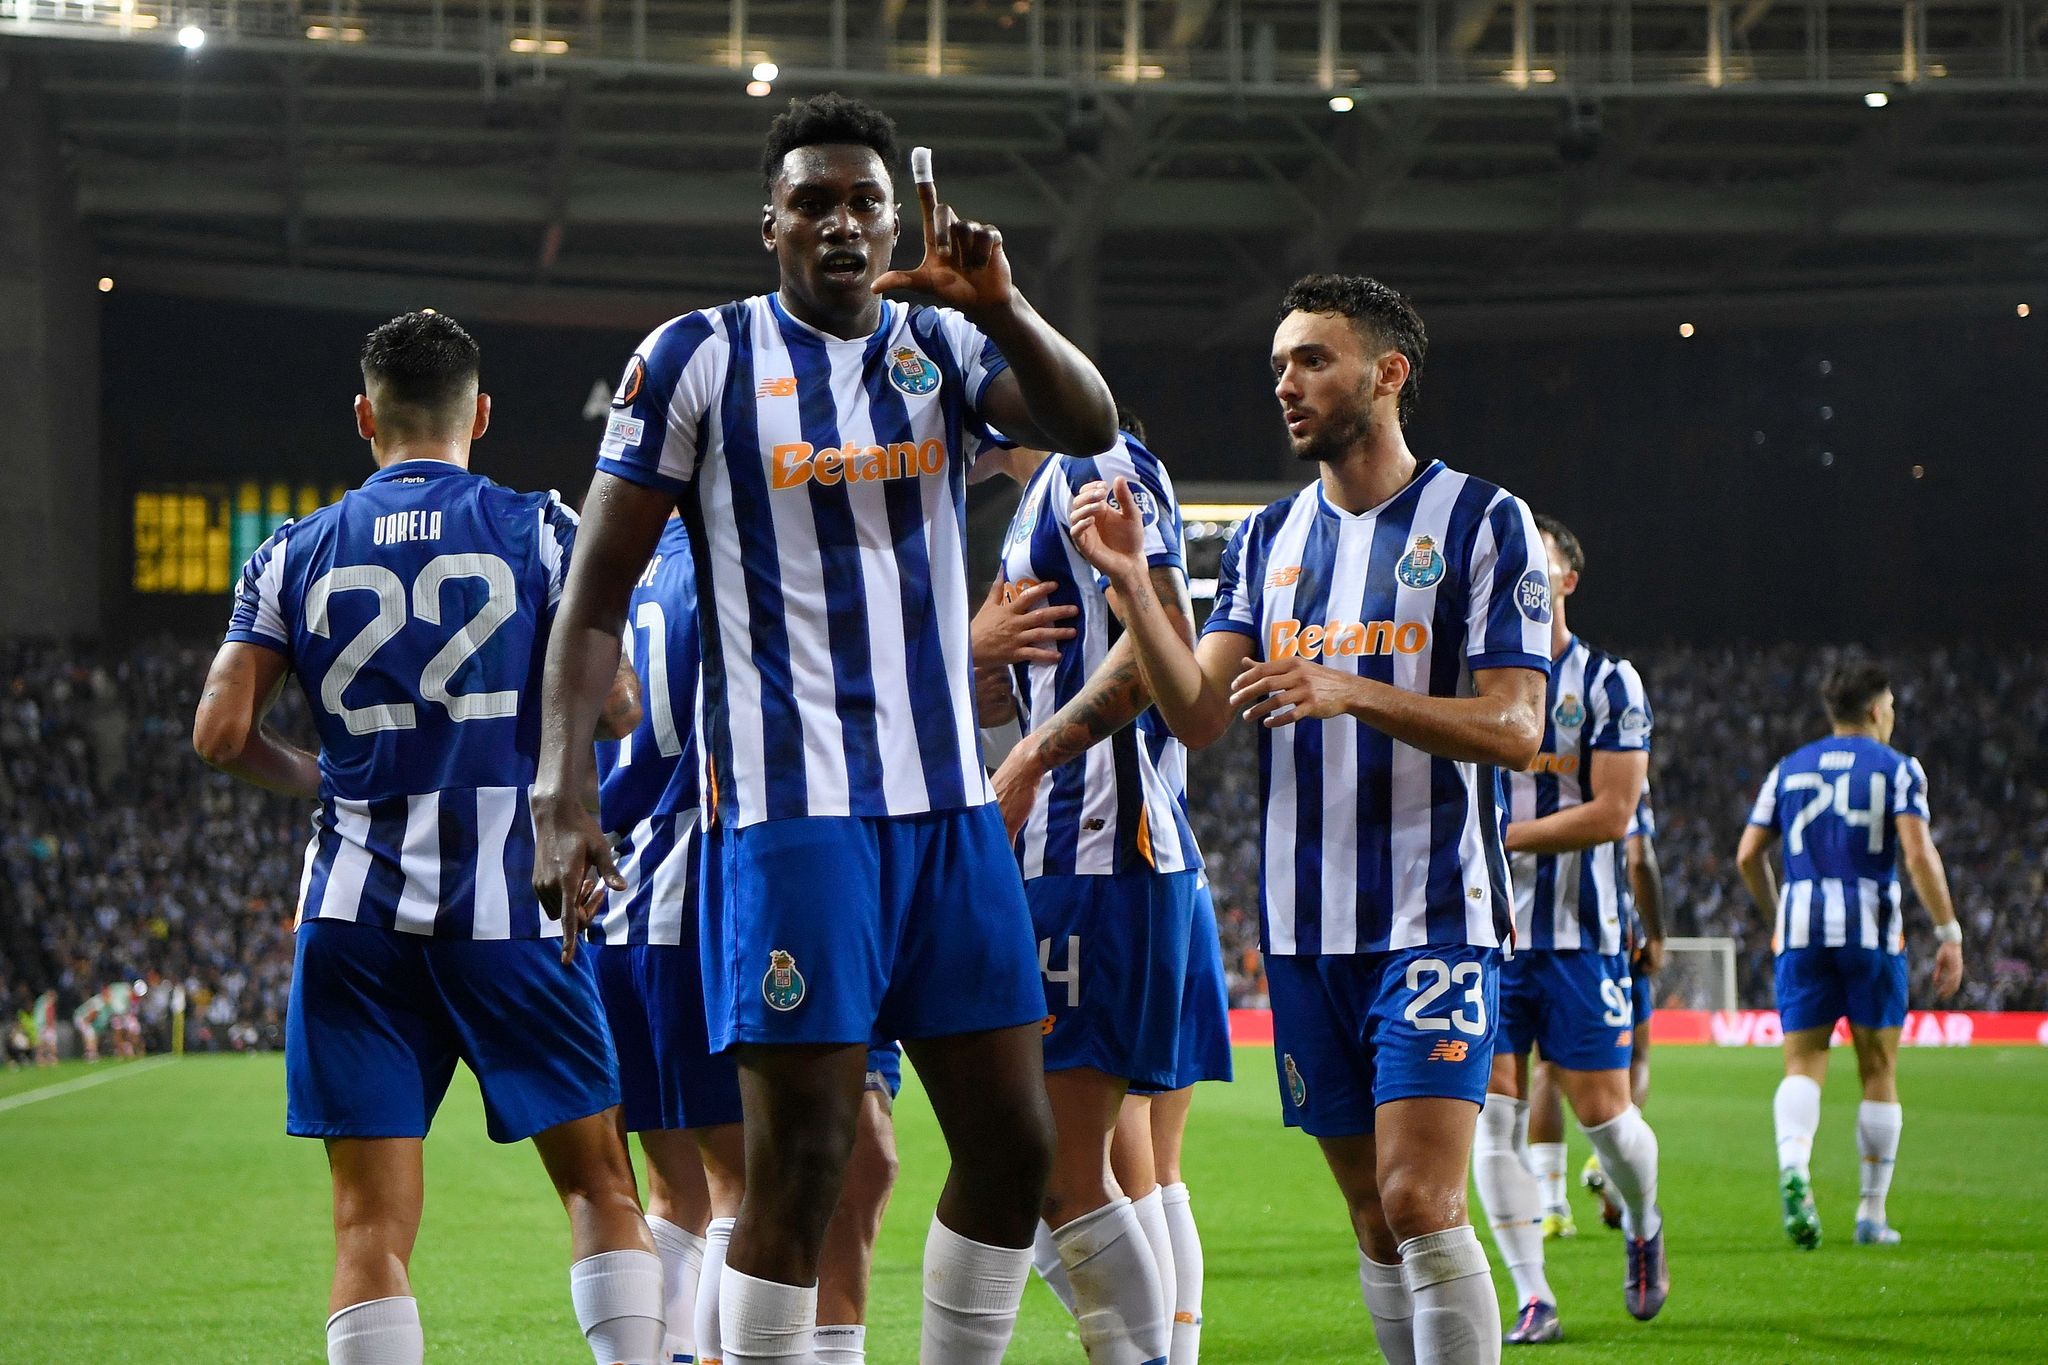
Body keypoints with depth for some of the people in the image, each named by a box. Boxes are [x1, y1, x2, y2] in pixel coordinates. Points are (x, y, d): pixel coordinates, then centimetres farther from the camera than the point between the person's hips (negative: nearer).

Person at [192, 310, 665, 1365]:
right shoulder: (540, 532, 1)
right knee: (599, 1184, 10)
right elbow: (614, 706, -4)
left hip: (355, 914, 1)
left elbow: (220, 734, 1)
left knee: (372, 1223, 0)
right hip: (510, 905, -1)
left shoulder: (294, 556, 6)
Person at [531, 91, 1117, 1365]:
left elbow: (1089, 425, -9)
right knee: (802, 1166, -8)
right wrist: (562, 794, -12)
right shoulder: (700, 359, -2)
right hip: (799, 809, -5)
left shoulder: (946, 345, 9)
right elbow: (598, 596, -2)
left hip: (952, 803, 5)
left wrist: (1001, 308, -27)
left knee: (1013, 1142, 6)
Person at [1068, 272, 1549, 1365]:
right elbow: (1197, 717, 3)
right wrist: (1131, 581, -10)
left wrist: (1350, 692, -22)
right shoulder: (1267, 541, 14)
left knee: (1421, 1206, -15)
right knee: (1376, 1224, 8)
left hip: (1435, 919, -5)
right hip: (1306, 931, 5)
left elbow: (1514, 729, -10)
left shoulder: (1482, 523, -2)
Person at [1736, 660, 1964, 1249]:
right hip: (1871, 930, -2)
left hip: (1801, 930, 2)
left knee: (1803, 1064, 1)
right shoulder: (1897, 768, 2)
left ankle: (1793, 1164, -30)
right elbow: (1919, 855, -11)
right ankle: (1872, 1215, 11)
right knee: (1878, 1073, 8)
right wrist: (1949, 934, -7)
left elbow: (1748, 855, 10)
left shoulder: (1788, 770, 13)